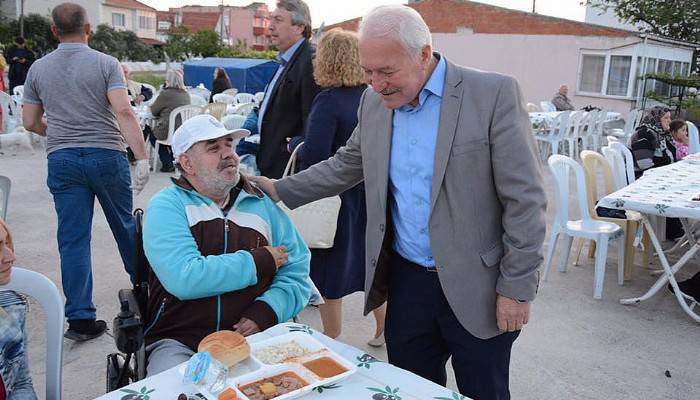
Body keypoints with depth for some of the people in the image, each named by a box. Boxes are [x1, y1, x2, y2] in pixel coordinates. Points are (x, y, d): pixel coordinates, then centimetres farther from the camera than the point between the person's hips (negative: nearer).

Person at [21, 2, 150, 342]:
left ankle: (80, 319, 3)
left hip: (62, 160, 2)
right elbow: (124, 112, -16)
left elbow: (30, 122, 11)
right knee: (125, 226, 16)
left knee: (73, 239, 3)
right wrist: (142, 157, -19)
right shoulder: (105, 63, -4)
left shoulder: (38, 69, 7)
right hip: (107, 156, -2)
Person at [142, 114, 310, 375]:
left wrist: (265, 313, -13)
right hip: (179, 342, -2)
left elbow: (297, 272, 6)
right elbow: (184, 279, -17)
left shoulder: (262, 204, 11)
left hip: (252, 337, 3)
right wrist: (261, 261, -9)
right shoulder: (166, 205, -1)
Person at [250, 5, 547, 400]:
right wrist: (279, 189, 10)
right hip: (406, 279, 5)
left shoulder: (495, 94, -14)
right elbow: (346, 166, 17)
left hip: (475, 287, -4)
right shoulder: (374, 102, 3)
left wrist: (516, 288, -12)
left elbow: (525, 199, -13)